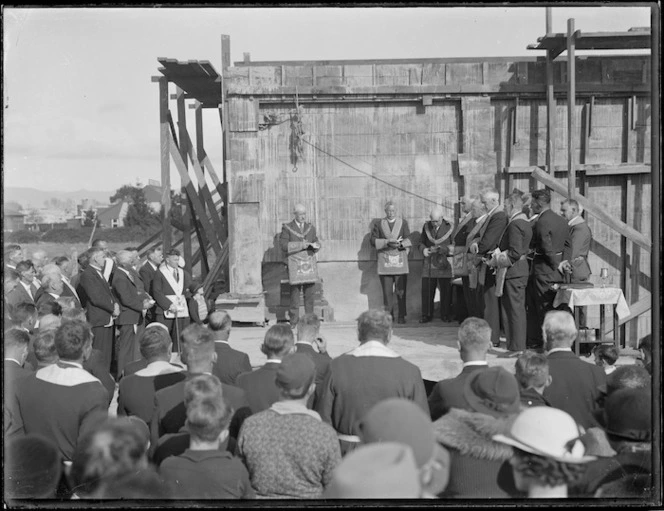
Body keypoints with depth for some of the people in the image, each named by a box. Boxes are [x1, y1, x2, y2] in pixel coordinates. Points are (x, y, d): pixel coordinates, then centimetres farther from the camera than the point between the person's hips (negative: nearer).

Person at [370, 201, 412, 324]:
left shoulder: (403, 223, 12)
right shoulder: (378, 224, 11)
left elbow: (408, 240, 7)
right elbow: (373, 240, 3)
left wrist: (400, 244, -13)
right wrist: (387, 242, -12)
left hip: (400, 261, 0)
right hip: (385, 261, 0)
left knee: (401, 290, -3)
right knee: (387, 291, -2)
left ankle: (401, 316, 3)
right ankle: (388, 316, 4)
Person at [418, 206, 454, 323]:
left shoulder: (449, 227, -2)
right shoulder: (426, 226, 8)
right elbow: (421, 242, 16)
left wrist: (442, 249, -17)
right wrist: (423, 249, -6)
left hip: (444, 264, -2)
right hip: (429, 264, 2)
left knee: (445, 291, 2)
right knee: (427, 291, 1)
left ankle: (445, 315, 14)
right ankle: (426, 315, 10)